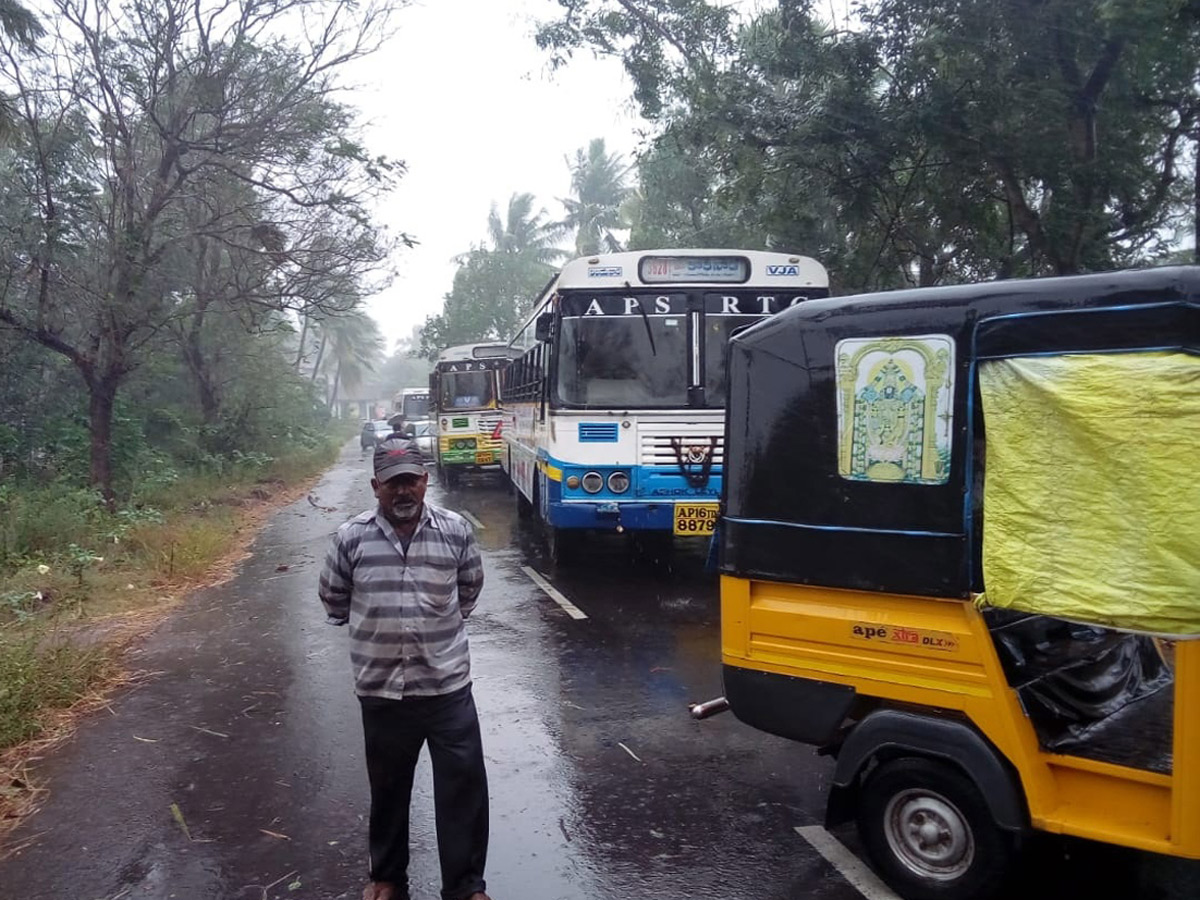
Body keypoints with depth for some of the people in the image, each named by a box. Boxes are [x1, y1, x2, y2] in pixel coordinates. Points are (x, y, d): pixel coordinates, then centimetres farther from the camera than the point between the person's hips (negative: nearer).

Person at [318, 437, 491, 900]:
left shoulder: (456, 530, -5)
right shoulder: (351, 537, -6)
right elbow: (334, 598, 10)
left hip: (448, 684, 0)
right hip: (381, 688, 0)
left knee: (464, 785, 5)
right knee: (388, 788, 17)